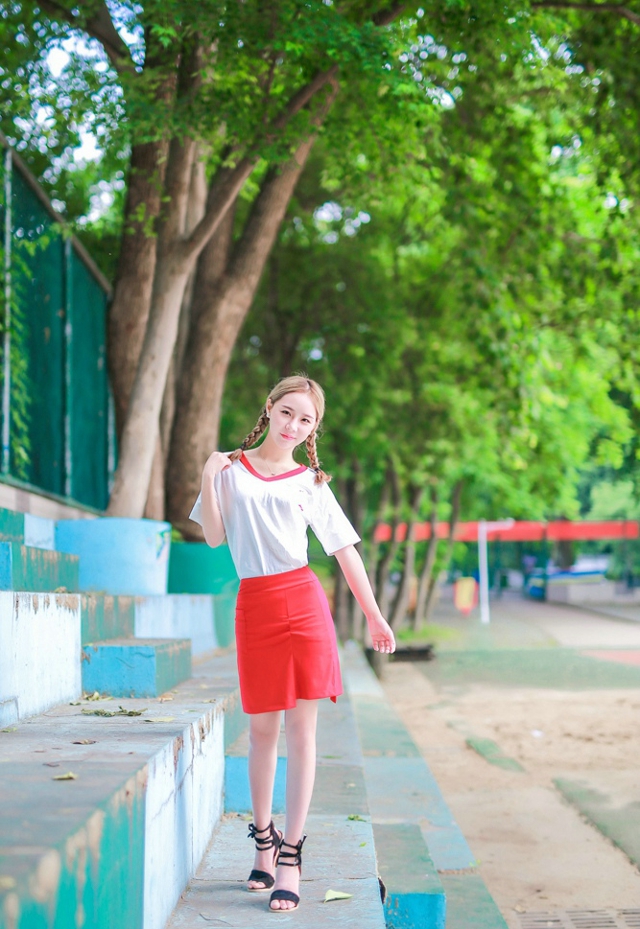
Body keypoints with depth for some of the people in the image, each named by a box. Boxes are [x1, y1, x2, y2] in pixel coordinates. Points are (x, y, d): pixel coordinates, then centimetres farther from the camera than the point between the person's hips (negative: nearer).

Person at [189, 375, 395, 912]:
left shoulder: (309, 483, 8)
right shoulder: (231, 469, 10)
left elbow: (345, 551, 8)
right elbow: (213, 536, 6)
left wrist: (374, 616, 5)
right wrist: (208, 480, -7)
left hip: (303, 603, -1)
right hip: (254, 608, 1)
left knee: (301, 729, -4)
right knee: (263, 728, 8)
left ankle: (290, 855, -1)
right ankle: (264, 840, 23)